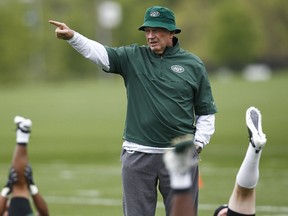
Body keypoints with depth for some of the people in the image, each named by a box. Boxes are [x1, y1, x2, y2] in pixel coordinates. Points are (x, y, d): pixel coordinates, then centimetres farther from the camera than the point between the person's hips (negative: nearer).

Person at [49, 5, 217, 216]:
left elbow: (206, 111, 9)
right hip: (138, 154, 1)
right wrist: (72, 36, -28)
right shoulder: (133, 57, 5)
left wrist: (198, 144, -2)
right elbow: (98, 52, -10)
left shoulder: (193, 64, 4)